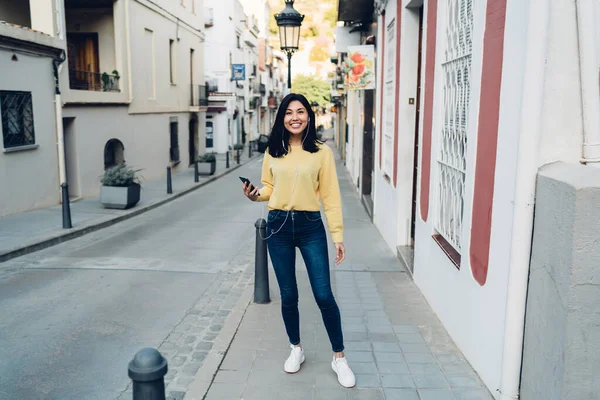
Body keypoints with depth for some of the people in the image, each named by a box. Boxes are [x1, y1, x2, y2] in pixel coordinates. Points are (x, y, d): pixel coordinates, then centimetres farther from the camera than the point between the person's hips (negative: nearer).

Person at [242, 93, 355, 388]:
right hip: (278, 226, 3)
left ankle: (339, 358, 19)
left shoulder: (322, 151, -5)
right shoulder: (273, 151, 4)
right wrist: (255, 195, -10)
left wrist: (338, 235, -7)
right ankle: (296, 350, 34)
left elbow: (330, 195, -4)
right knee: (288, 295, 11)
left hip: (311, 226, -2)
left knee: (324, 295, 0)